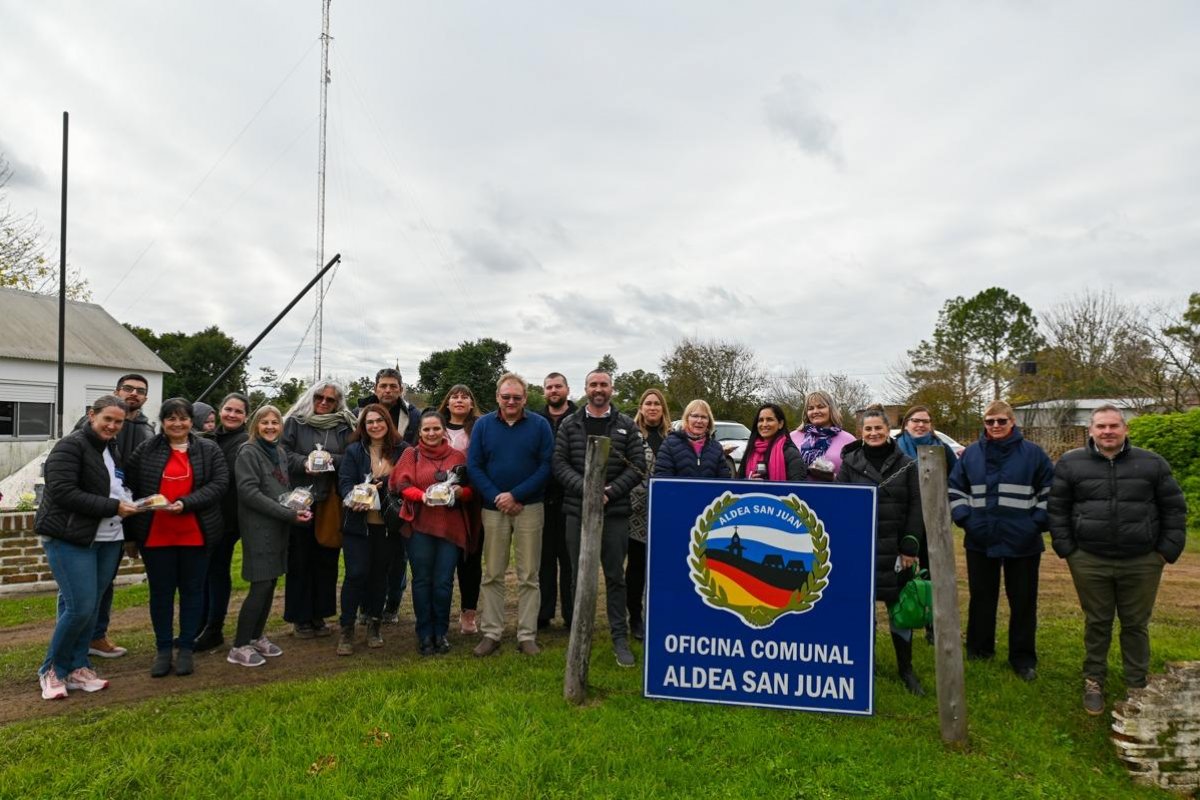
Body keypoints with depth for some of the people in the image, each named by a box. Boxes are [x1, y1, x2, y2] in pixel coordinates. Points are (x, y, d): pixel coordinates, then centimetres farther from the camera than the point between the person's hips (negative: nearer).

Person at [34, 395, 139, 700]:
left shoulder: (113, 450, 15)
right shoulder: (71, 446, -10)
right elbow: (63, 492, -20)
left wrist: (129, 504, 3)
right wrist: (113, 507, -19)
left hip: (108, 540, 7)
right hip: (70, 539, -7)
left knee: (92, 606, 9)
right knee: (80, 606, -9)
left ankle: (77, 668, 22)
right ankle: (52, 669, 11)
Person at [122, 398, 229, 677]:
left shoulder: (209, 450, 2)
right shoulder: (145, 451, 3)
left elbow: (219, 484, -7)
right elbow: (130, 490, 3)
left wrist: (186, 503, -21)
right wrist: (131, 534, 0)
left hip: (195, 534, 0)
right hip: (155, 535, 1)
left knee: (192, 590, 9)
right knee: (160, 592, 10)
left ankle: (186, 648, 22)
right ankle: (163, 649, 23)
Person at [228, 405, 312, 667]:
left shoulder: (280, 451, 13)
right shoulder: (248, 452, -8)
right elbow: (249, 491, -17)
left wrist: (299, 507, 0)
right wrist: (288, 514, -20)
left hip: (279, 527, 7)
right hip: (259, 527, -7)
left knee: (271, 583, 11)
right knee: (261, 585, -8)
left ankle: (257, 637, 24)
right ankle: (239, 647, 3)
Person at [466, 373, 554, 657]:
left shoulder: (540, 425, -1)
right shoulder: (483, 425, 3)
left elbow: (546, 465, -6)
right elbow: (473, 466, 0)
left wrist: (516, 495, -14)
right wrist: (496, 497, -12)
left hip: (530, 508, -1)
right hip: (493, 508, 1)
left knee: (528, 576, 4)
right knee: (492, 575, 7)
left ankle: (527, 636, 13)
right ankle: (490, 633, 17)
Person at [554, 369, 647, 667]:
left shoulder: (626, 426, 4)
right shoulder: (569, 424, 5)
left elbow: (637, 466, -1)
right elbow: (560, 464, -1)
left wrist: (610, 491, -13)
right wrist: (586, 488, -15)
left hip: (615, 511, -1)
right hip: (577, 510, 1)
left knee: (615, 575, 6)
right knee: (579, 575, 9)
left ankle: (620, 638, 15)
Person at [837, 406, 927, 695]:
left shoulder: (906, 465, 3)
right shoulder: (850, 463, 2)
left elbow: (916, 508, 0)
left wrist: (910, 547, -7)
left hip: (895, 549, 0)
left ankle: (906, 668, 22)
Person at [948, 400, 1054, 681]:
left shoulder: (1032, 453, -2)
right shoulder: (971, 453, 3)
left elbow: (1050, 490, 2)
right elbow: (955, 488, 11)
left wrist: (1038, 521, -6)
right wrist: (963, 516, -1)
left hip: (1022, 542, -2)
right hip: (980, 541, 2)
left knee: (1023, 601, 7)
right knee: (981, 598, 13)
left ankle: (1023, 658, 20)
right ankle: (978, 650, 26)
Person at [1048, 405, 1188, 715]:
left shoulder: (1152, 463, 2)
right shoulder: (1070, 464, -1)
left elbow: (1174, 508, 6)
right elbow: (1057, 509, 2)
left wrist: (1167, 550, 0)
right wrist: (1066, 549, -3)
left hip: (1142, 563, 1)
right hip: (1090, 562, -1)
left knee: (1136, 625, 12)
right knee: (1097, 624, 11)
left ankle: (1138, 685, 28)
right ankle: (1093, 682, 25)